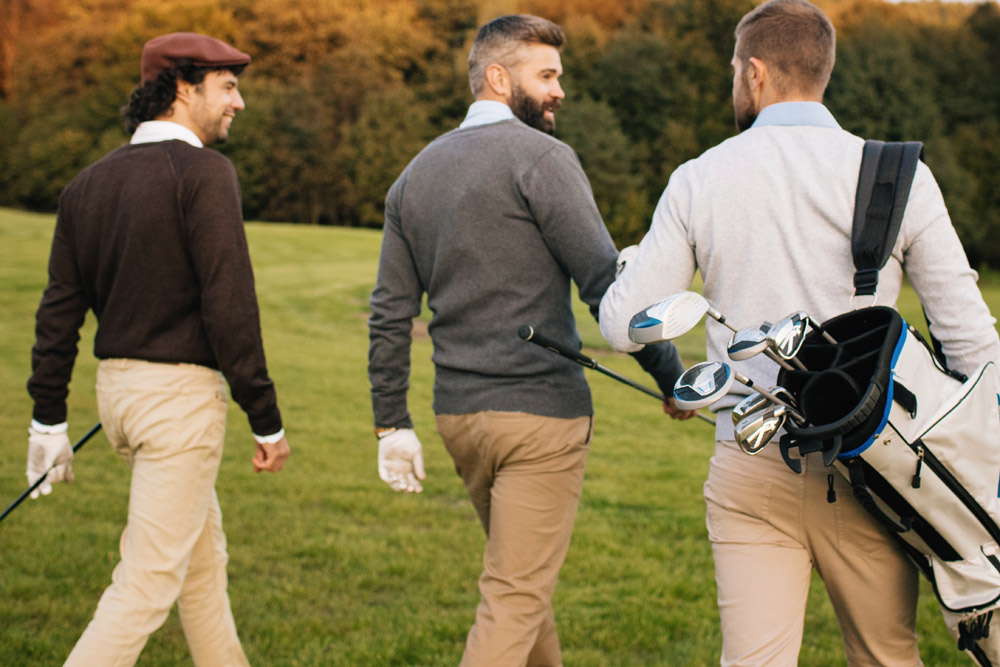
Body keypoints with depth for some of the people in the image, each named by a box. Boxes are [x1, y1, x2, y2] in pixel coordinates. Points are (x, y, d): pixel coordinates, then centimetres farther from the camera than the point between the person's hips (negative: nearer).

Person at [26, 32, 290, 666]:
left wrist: (49, 421, 16)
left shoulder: (91, 181, 10)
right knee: (148, 584, -5)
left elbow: (60, 310, 10)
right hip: (182, 388, -8)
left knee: (204, 559, 21)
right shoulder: (203, 172, -13)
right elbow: (229, 304, -18)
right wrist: (267, 421, -13)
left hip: (117, 384, 8)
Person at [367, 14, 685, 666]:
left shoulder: (416, 173, 13)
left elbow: (390, 312, 12)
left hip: (459, 415, 7)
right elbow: (605, 282, -14)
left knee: (524, 580, 23)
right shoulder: (542, 158, -9)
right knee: (515, 599, -4)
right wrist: (671, 374, -6)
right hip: (542, 414, -7)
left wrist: (392, 423, 15)